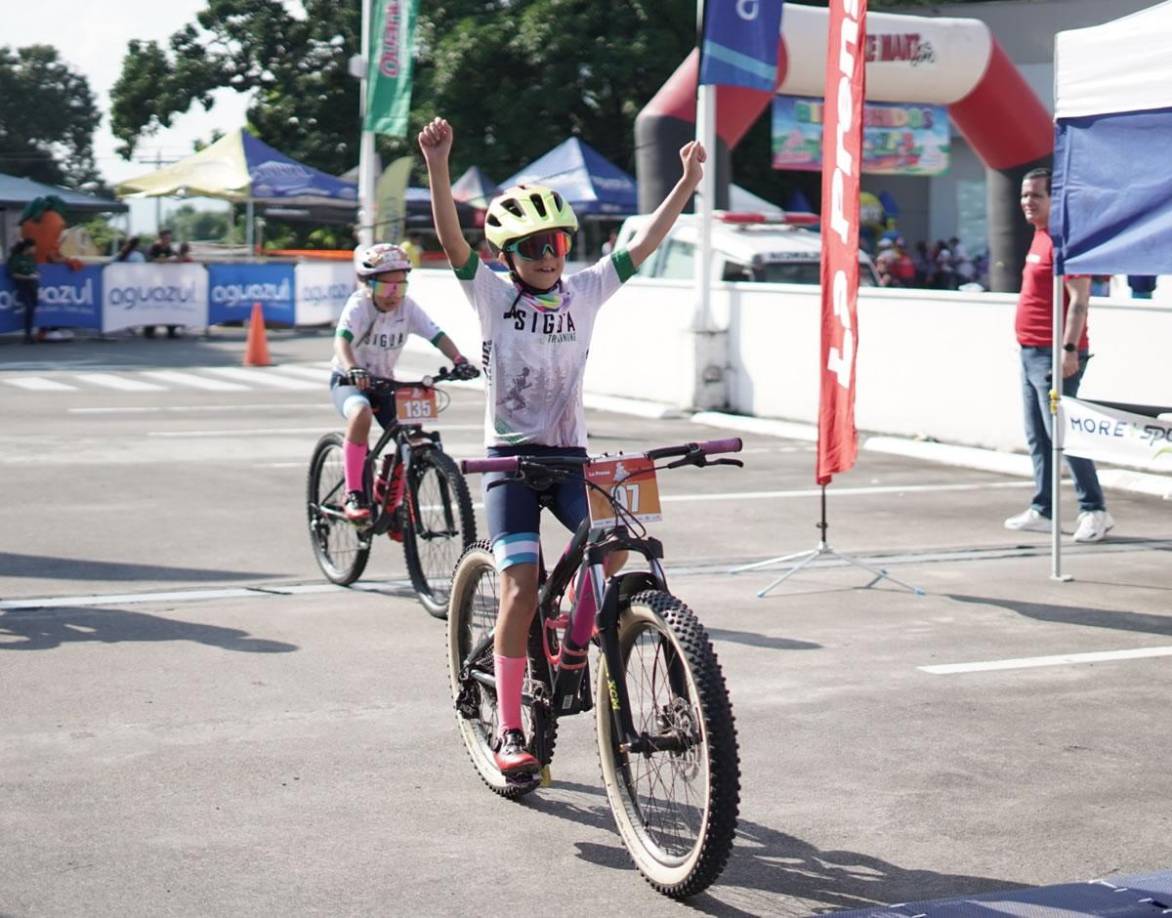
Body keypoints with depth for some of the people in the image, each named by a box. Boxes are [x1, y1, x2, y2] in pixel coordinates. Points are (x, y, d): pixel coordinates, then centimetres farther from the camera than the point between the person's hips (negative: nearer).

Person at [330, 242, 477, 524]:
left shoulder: (407, 307, -10)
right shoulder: (359, 305, -22)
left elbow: (438, 336, -18)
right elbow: (342, 340, -38)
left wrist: (459, 360, -37)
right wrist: (352, 369, -58)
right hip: (348, 381, -5)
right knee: (361, 412, -37)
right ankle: (354, 496, -29)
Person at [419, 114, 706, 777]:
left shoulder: (585, 292, 5)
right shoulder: (493, 294, -2)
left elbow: (645, 243, 1)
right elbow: (451, 237, -16)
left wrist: (690, 181, -9)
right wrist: (438, 166, -31)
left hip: (570, 454, 3)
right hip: (511, 455, -3)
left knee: (614, 542, -22)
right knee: (522, 584, -14)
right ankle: (509, 731, -5)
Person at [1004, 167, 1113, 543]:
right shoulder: (1040, 236, 16)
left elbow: (1079, 298, -19)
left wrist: (1069, 349, -24)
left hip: (1053, 356, -10)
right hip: (1031, 353, 10)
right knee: (1037, 437, 11)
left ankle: (1094, 511, -4)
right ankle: (1042, 510, 16)